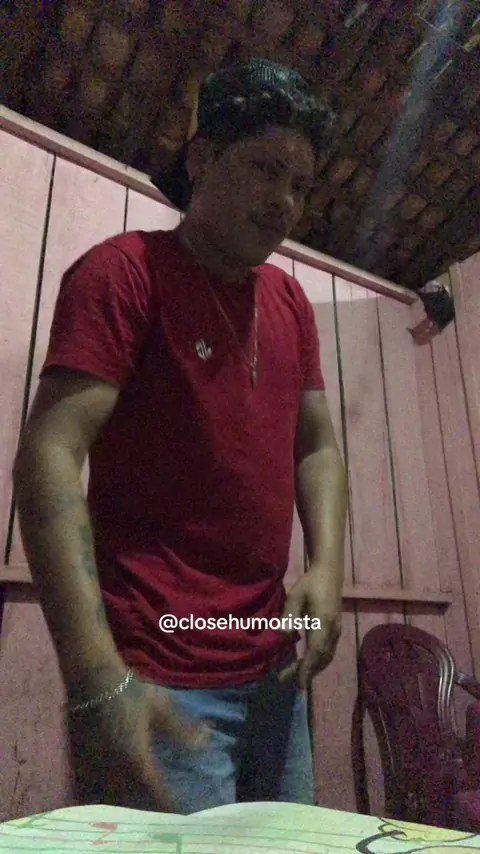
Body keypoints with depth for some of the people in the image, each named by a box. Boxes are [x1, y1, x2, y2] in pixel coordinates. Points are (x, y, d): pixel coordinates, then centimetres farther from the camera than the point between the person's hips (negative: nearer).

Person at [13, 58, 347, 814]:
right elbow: (49, 455, -18)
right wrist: (97, 677, -26)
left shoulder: (292, 301, 12)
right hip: (160, 677, -7)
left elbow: (317, 445, 13)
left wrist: (327, 566, -6)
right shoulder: (125, 270, -8)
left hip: (274, 670, 7)